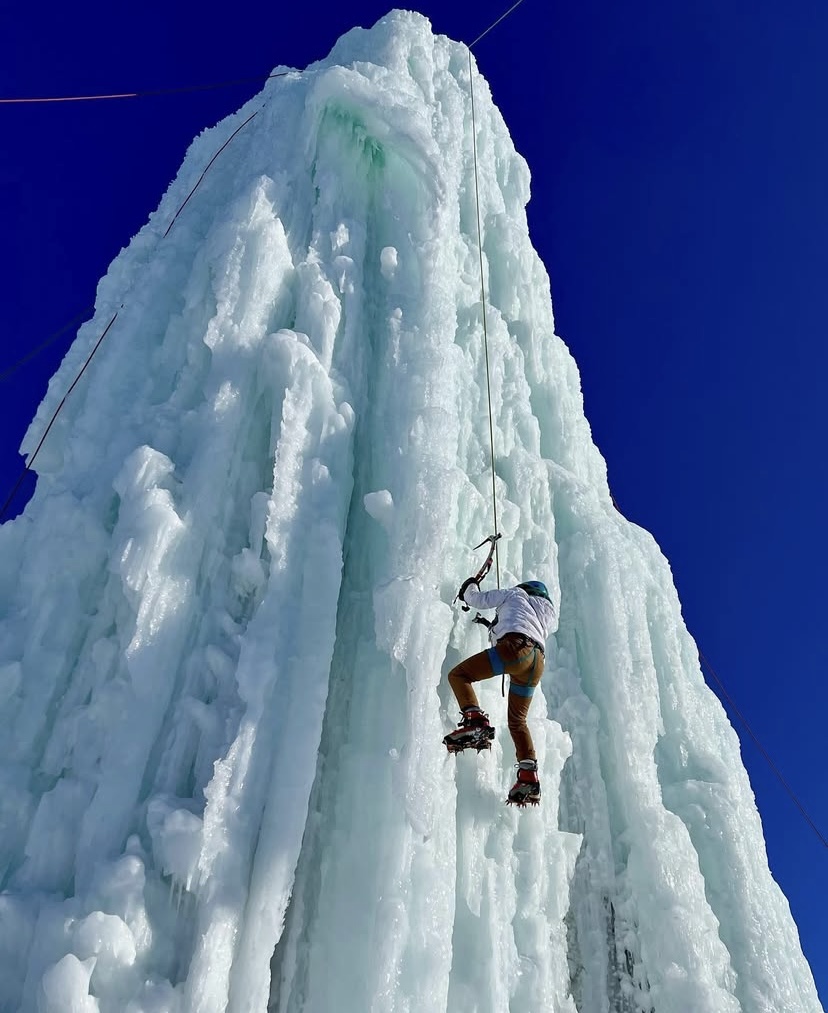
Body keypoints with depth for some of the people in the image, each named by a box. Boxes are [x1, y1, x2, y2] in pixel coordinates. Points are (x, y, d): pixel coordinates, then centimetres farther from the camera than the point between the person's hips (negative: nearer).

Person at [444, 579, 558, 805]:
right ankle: (529, 777, 7)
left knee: (458, 675, -3)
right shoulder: (551, 616, 37)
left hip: (516, 648, -6)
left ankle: (476, 721, -24)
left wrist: (469, 587, 45)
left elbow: (476, 600, 22)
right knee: (517, 720, 17)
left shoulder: (515, 594, 24)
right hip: (537, 663, 6)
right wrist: (493, 626, 57)